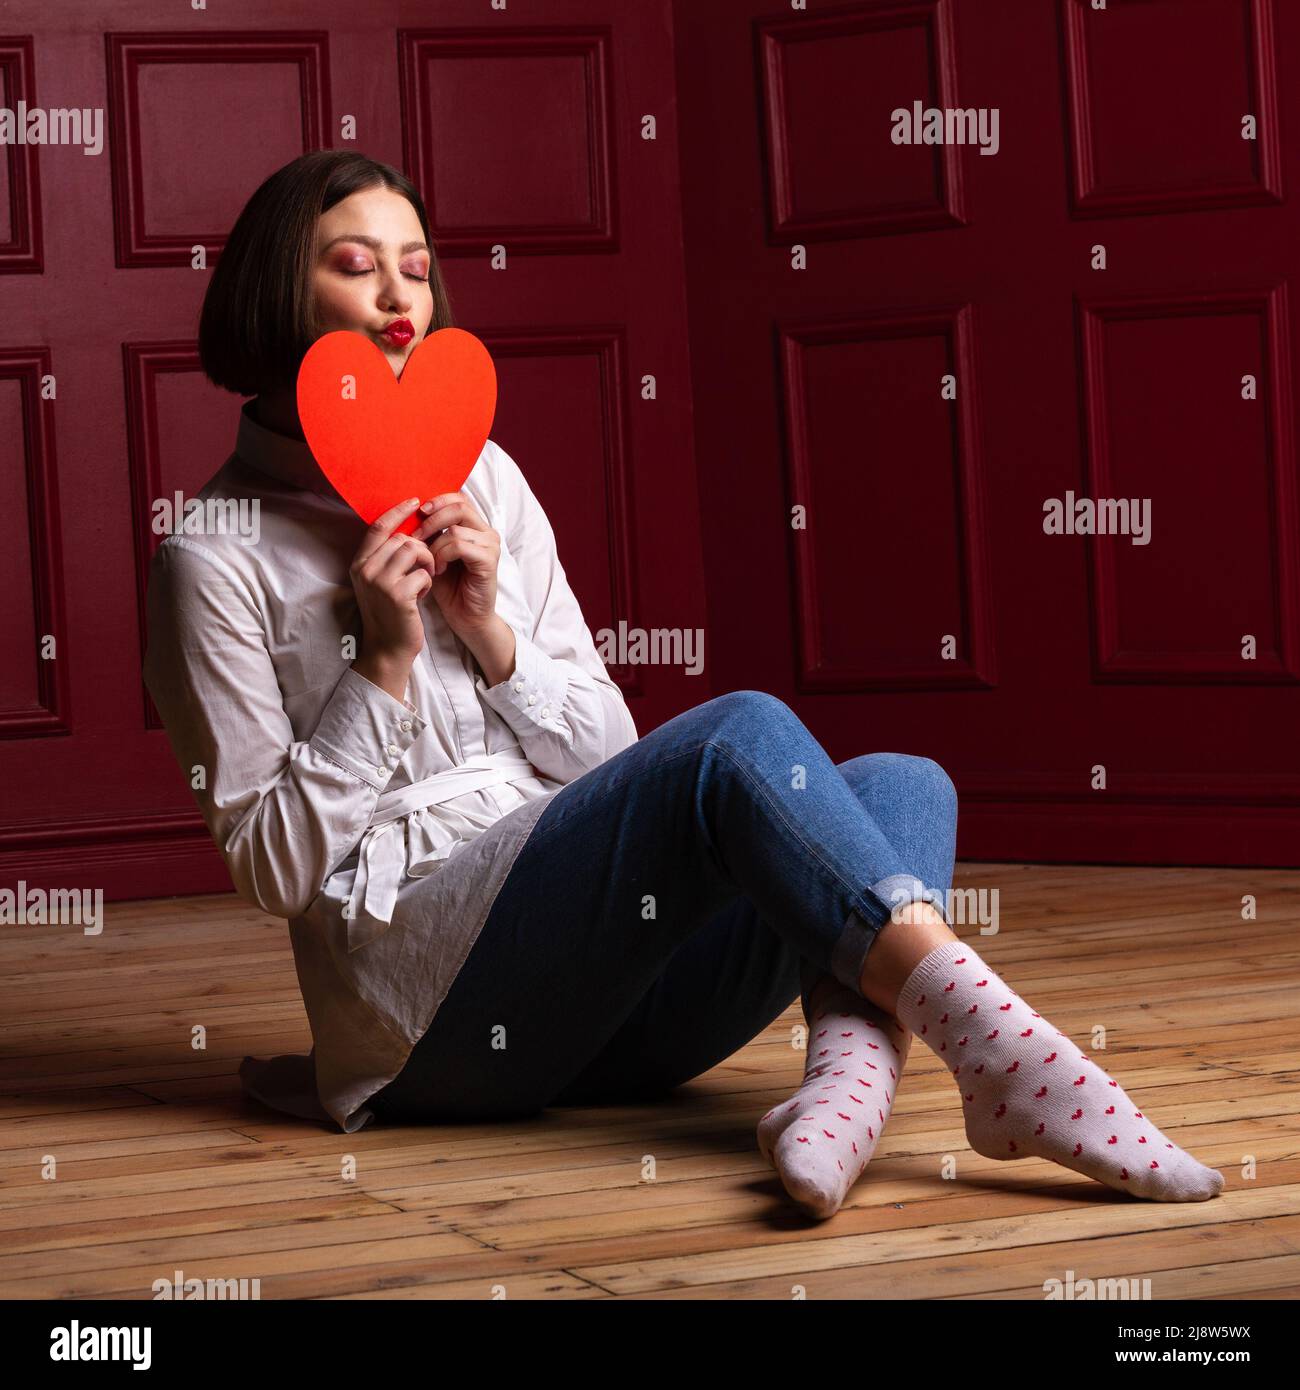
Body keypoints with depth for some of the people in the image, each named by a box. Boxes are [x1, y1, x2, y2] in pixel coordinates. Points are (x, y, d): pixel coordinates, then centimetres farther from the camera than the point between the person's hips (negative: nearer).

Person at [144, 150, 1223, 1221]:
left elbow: (607, 754, 16)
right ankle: (998, 1047, -44)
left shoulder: (481, 478, 19)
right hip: (436, 995, -7)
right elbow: (274, 865, -2)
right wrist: (383, 664, -10)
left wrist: (490, 635, -1)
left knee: (906, 785, -14)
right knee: (739, 738, -28)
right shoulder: (216, 557, 2)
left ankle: (853, 1064, -44)